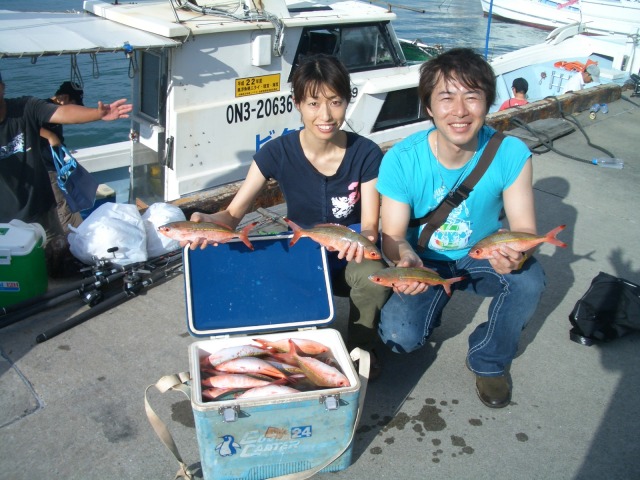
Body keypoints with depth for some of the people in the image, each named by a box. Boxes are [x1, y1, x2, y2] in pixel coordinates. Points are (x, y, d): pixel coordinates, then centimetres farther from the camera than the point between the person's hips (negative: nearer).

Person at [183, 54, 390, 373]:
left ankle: (360, 349, -2)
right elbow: (233, 215, -12)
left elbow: (371, 225, -15)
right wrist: (207, 221, -36)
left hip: (350, 257, -1)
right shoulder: (277, 153, -12)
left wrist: (365, 237, -41)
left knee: (373, 275, -36)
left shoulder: (366, 154, -13)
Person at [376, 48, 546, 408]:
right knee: (399, 337, -22)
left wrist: (518, 254, -45)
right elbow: (393, 235, -17)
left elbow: (525, 229, -19)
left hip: (482, 257, 1)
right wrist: (407, 261, -42)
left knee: (529, 279, -29)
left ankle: (490, 361, 1)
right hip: (424, 261, 0)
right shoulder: (401, 160, -23)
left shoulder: (511, 155, -21)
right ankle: (431, 310, 19)